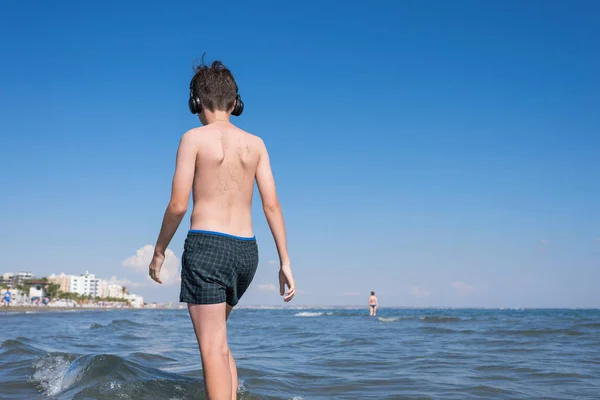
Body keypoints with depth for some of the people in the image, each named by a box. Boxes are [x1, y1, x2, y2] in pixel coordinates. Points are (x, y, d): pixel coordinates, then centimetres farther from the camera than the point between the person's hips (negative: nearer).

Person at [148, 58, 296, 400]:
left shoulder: (195, 138, -4)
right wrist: (285, 262, 5)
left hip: (207, 246, -5)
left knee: (213, 346, -3)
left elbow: (178, 205, -7)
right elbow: (272, 205, 3)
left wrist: (159, 251, 6)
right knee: (217, 336, 24)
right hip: (246, 250, 5)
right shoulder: (256, 143, 8)